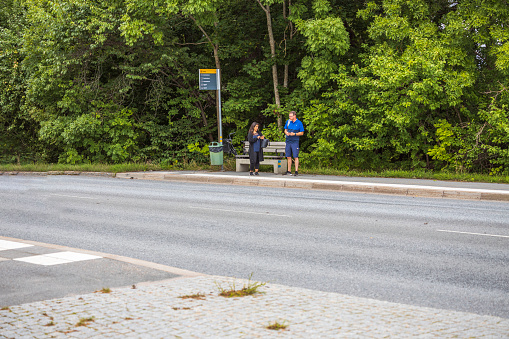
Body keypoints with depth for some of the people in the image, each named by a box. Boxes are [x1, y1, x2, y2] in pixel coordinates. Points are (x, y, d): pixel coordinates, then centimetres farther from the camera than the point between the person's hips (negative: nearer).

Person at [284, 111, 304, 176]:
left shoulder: (299, 123, -3)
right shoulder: (288, 122, 10)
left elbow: (302, 133, -1)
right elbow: (285, 130, 19)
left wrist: (294, 134, -15)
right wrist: (286, 133, -4)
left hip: (295, 142, -5)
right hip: (288, 141, 5)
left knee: (295, 157, -7)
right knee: (288, 157, 7)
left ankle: (296, 171, -4)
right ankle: (289, 171, 13)